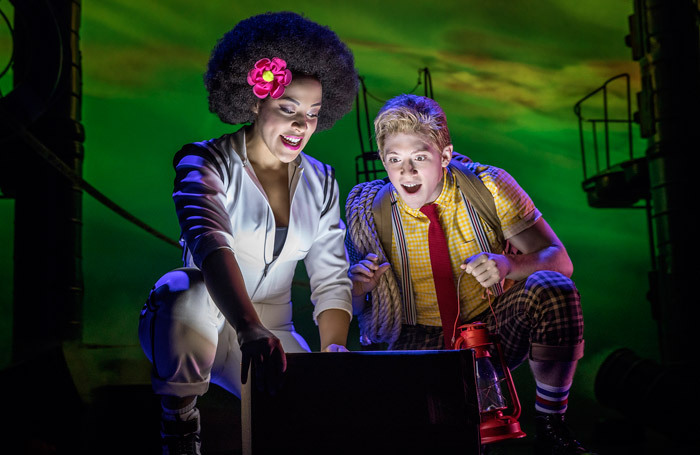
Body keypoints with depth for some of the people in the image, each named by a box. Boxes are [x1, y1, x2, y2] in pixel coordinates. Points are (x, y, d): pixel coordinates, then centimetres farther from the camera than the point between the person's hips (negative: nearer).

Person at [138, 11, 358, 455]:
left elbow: (331, 280, 1)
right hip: (191, 325, -4)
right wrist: (250, 330, -47)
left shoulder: (320, 182, 5)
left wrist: (334, 351, -17)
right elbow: (210, 242, -31)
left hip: (271, 334, 5)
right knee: (188, 289, -37)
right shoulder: (205, 162, -11)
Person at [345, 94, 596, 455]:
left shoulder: (487, 187, -12)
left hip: (496, 324, 1)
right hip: (423, 340, 0)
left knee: (552, 289, -29)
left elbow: (559, 259, -13)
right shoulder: (373, 212, -10)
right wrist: (356, 287, -27)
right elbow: (357, 311, -1)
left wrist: (507, 265, -36)